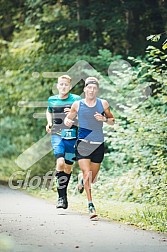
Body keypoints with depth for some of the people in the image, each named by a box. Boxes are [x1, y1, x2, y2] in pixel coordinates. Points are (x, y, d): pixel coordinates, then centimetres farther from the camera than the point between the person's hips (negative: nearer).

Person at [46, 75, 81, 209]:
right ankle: (61, 196, -12)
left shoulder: (76, 100, 0)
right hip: (57, 135, 0)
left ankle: (63, 194, 27)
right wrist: (49, 123, 13)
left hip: (72, 136, 0)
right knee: (60, 162, -20)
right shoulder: (52, 100, 9)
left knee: (68, 167, 7)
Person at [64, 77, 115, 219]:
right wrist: (68, 122, -10)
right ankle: (91, 205, -16)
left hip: (98, 144, 2)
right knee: (87, 174, -16)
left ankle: (83, 183, 47)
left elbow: (112, 121, 12)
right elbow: (67, 118, 14)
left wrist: (104, 119, -10)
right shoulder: (78, 104, 2)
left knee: (92, 177, 11)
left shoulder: (103, 104, 4)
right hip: (83, 143, -2)